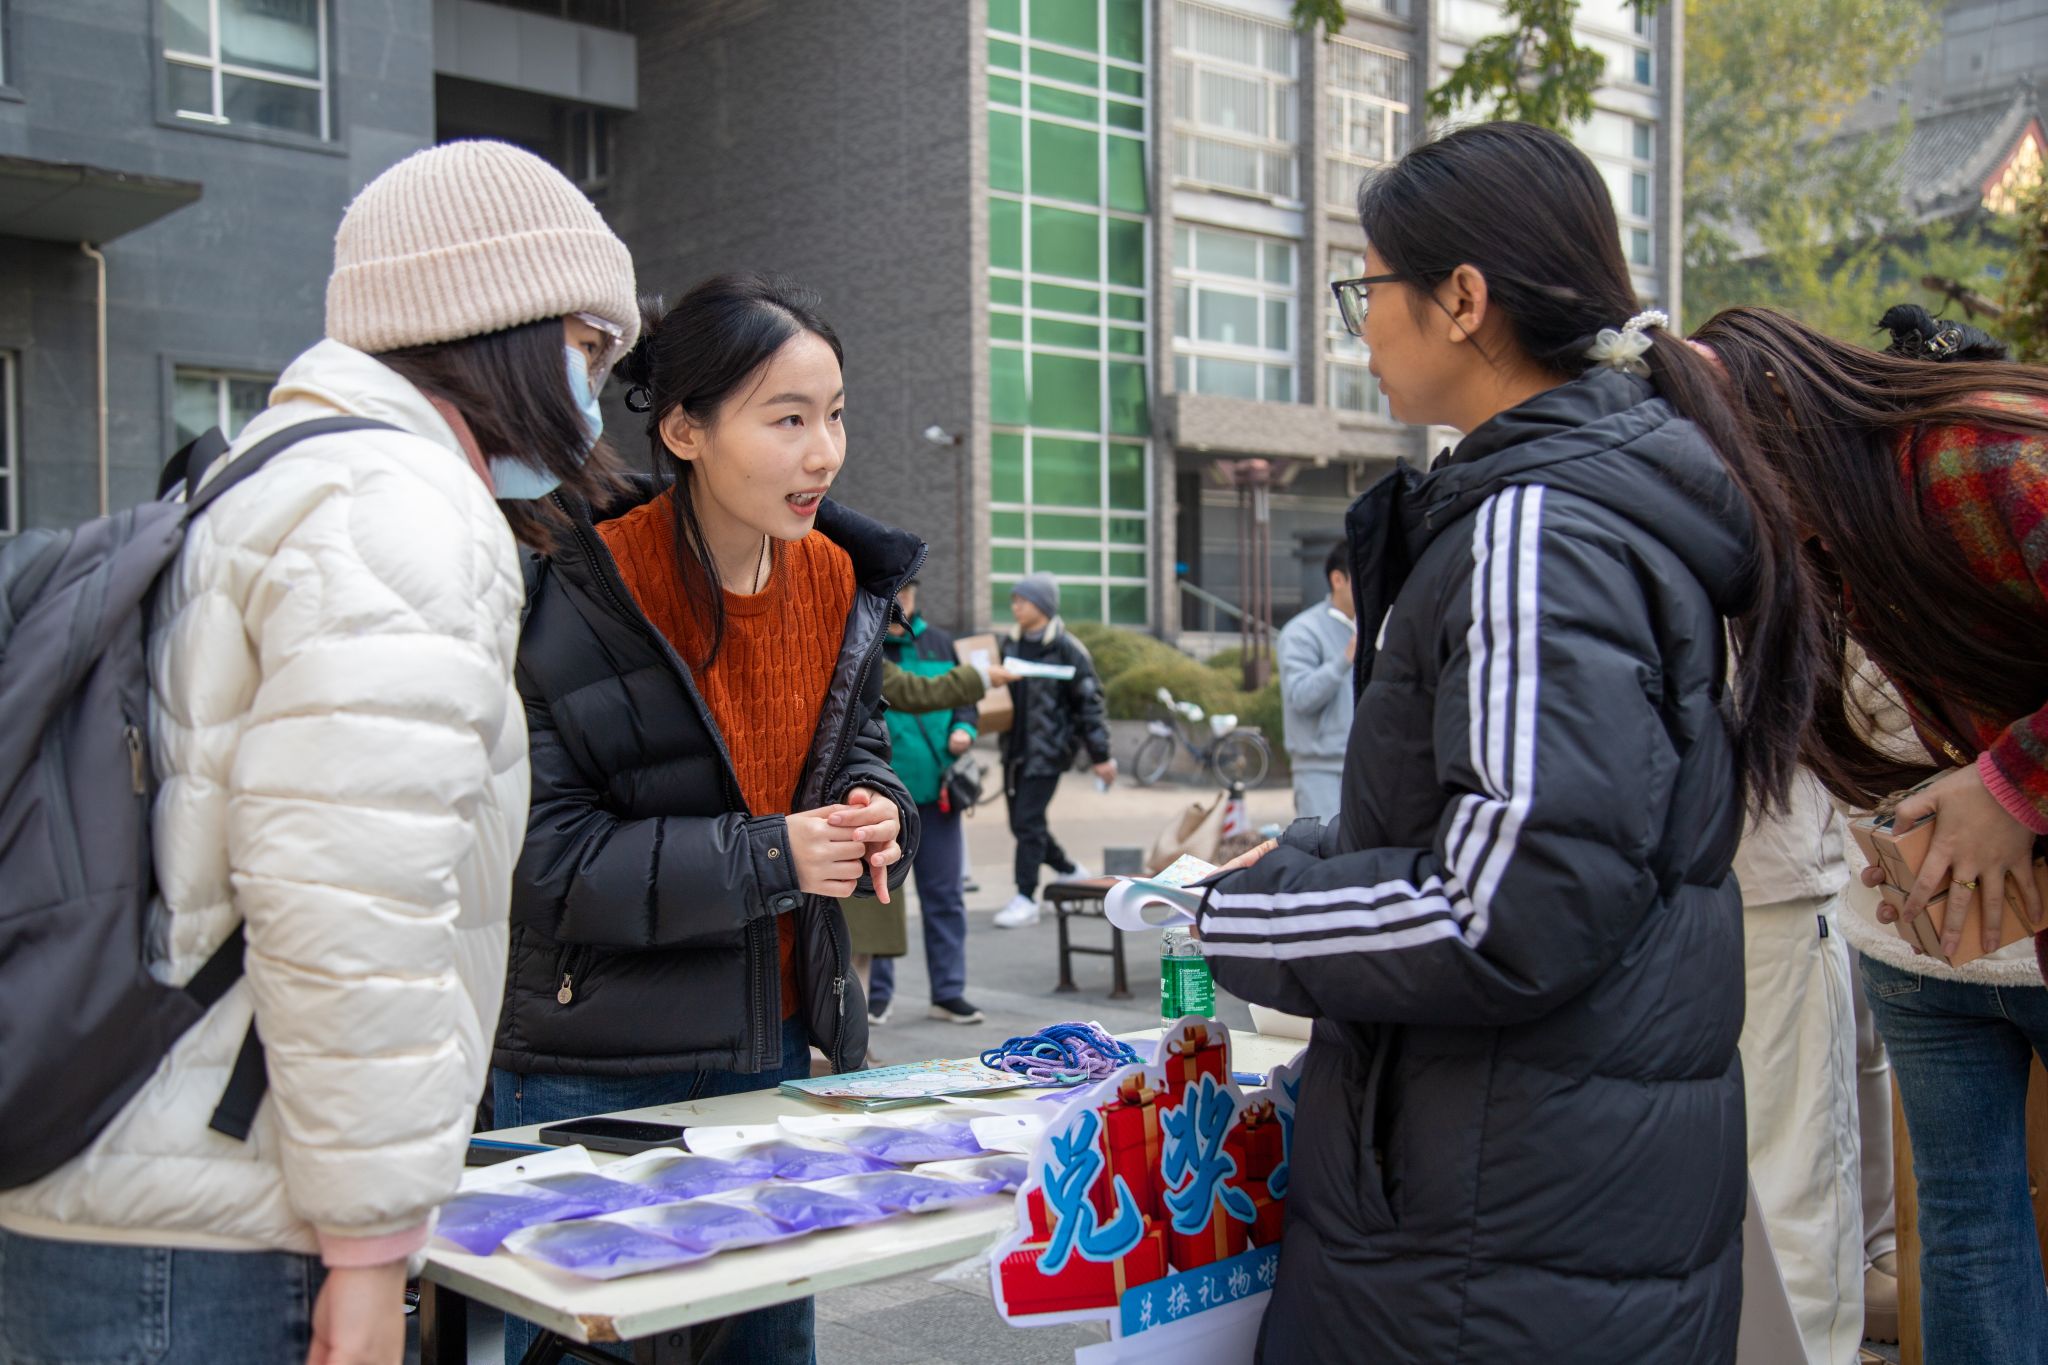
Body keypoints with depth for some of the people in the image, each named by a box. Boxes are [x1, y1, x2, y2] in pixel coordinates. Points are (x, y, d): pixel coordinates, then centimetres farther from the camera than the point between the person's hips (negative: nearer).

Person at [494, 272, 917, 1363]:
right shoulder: (580, 595, -17)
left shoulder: (837, 580, 2)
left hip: (777, 1048, 6)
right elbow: (544, 853, -18)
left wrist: (877, 815, -8)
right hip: (596, 1073, -6)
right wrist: (768, 858, -24)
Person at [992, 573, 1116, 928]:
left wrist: (1100, 755, -9)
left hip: (1049, 748, -7)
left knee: (1028, 822, -10)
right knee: (1021, 823, 11)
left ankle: (1025, 898, -1)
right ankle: (1070, 872, 32)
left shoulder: (1066, 648, -9)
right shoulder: (1011, 645, 10)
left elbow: (1089, 700, -8)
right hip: (1015, 747, 7)